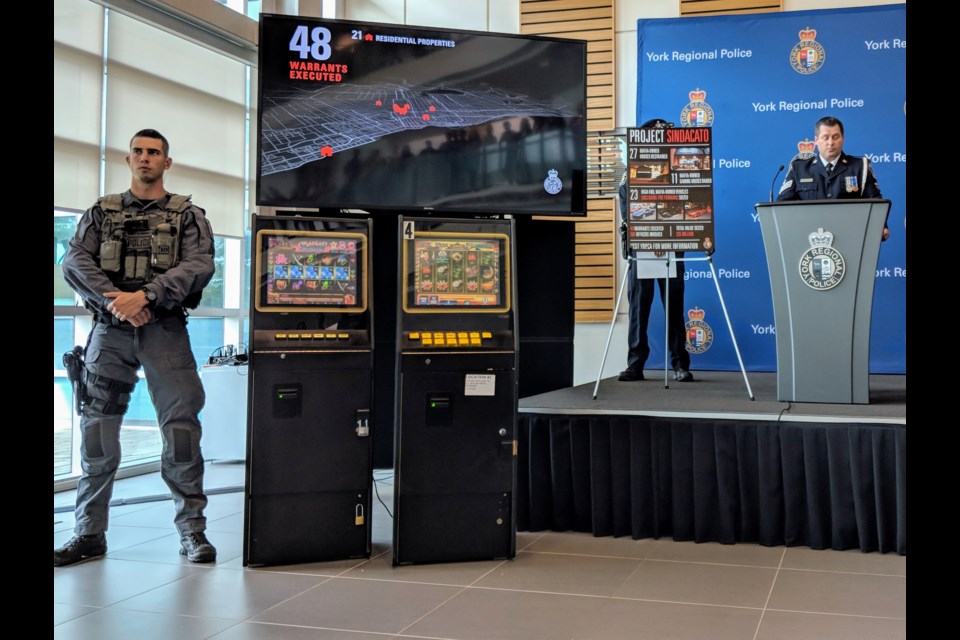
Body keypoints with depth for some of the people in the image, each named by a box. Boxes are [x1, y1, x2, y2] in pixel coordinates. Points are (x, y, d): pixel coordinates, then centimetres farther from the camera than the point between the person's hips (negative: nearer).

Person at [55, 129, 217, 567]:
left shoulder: (187, 215, 9)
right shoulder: (102, 213, 15)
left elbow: (199, 267, -7)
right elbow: (75, 262, 2)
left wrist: (144, 296, -18)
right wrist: (113, 301, -15)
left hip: (166, 330, -2)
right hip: (109, 329, 2)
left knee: (181, 428, -5)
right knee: (97, 431, 3)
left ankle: (192, 529, 3)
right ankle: (89, 533, 13)